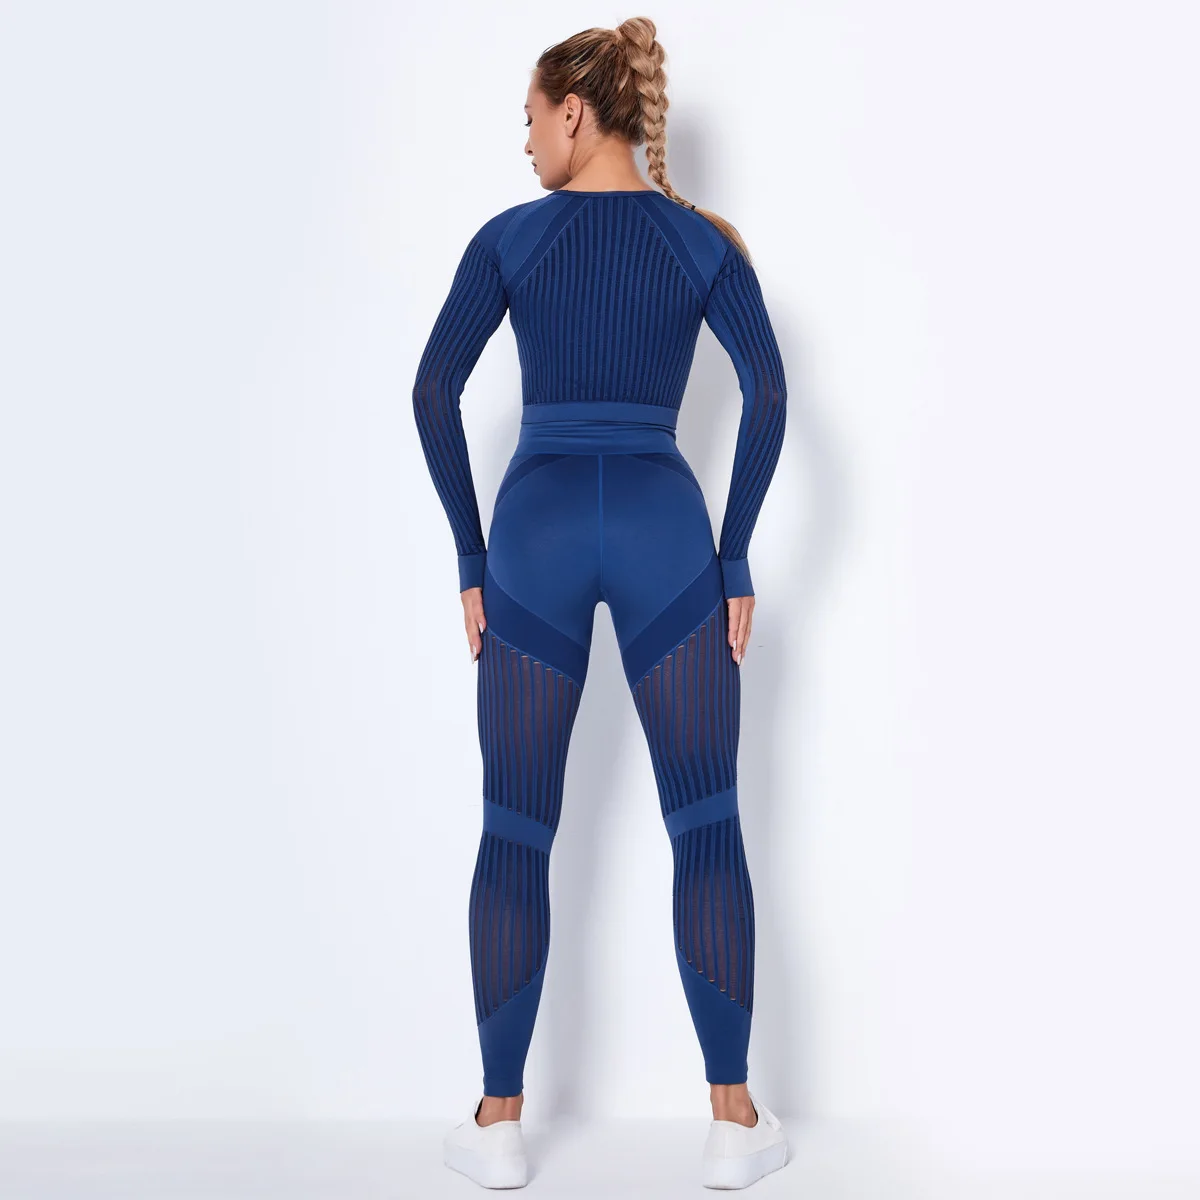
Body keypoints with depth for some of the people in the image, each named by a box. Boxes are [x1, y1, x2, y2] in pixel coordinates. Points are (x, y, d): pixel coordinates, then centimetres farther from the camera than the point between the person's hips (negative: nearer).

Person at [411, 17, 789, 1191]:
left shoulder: (509, 236, 5)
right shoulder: (706, 239, 7)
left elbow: (434, 390, -3)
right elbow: (767, 393, -5)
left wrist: (471, 558, 1)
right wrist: (735, 559, -1)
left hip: (537, 529, 0)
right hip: (664, 531, 0)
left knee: (515, 833, 8)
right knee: (707, 826, 6)